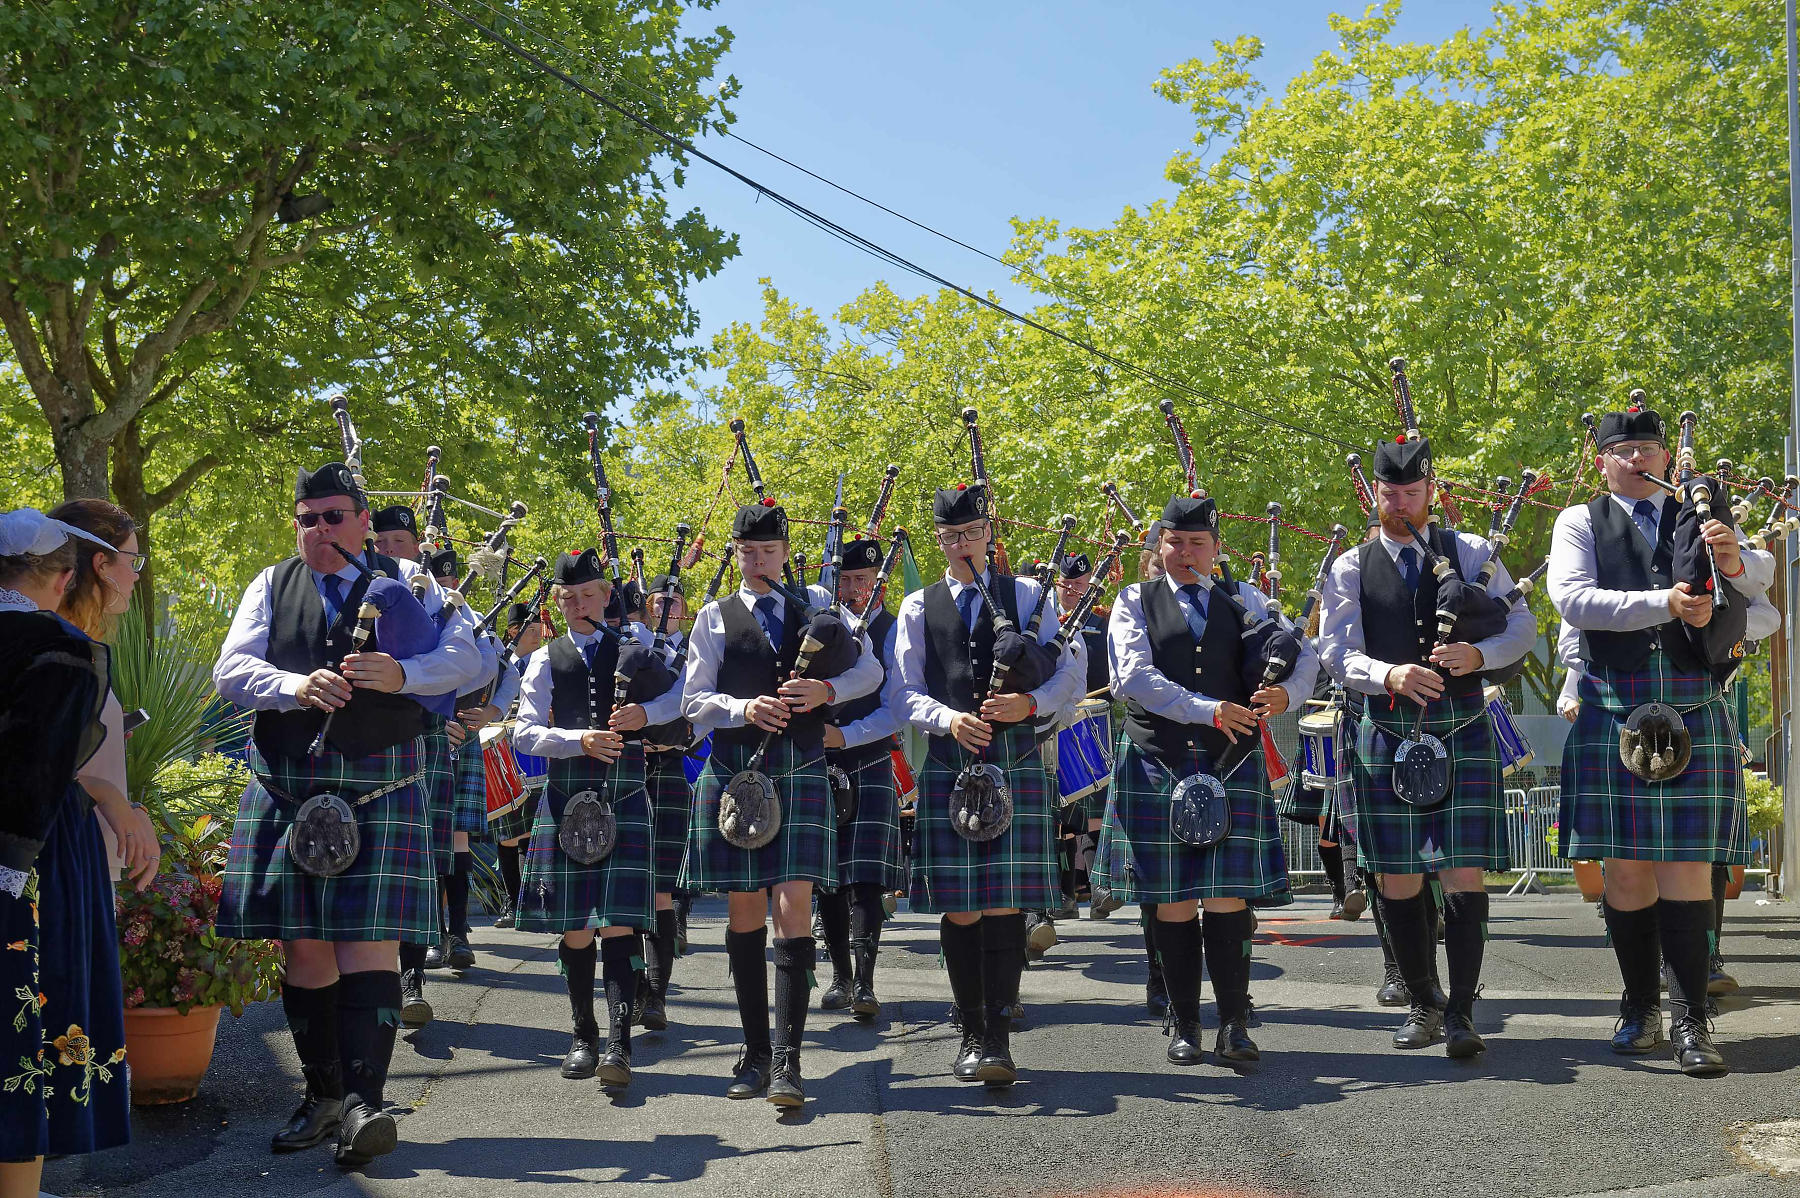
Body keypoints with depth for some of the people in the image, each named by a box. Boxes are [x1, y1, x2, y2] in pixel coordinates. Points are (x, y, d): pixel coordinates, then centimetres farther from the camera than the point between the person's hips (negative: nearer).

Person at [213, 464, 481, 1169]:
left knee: (369, 938, -11)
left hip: (379, 785, -2)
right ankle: (323, 1095, 18)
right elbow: (231, 670, 4)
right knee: (303, 944, 6)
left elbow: (465, 657, 1)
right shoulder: (271, 586, 15)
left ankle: (363, 1101, -15)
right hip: (288, 785, 3)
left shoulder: (404, 580, 10)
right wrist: (296, 686, -15)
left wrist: (402, 674, -17)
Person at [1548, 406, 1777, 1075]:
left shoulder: (1701, 517, 15)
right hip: (1614, 713, -1)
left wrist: (1735, 561, -19)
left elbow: (1764, 573, 4)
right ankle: (1641, 1007, 16)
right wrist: (1663, 604, -17)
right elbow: (1571, 599, -7)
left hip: (1696, 715, 1)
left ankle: (1691, 1020, -2)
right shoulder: (1580, 523, 9)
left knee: (1689, 865, -4)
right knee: (1626, 866, 3)